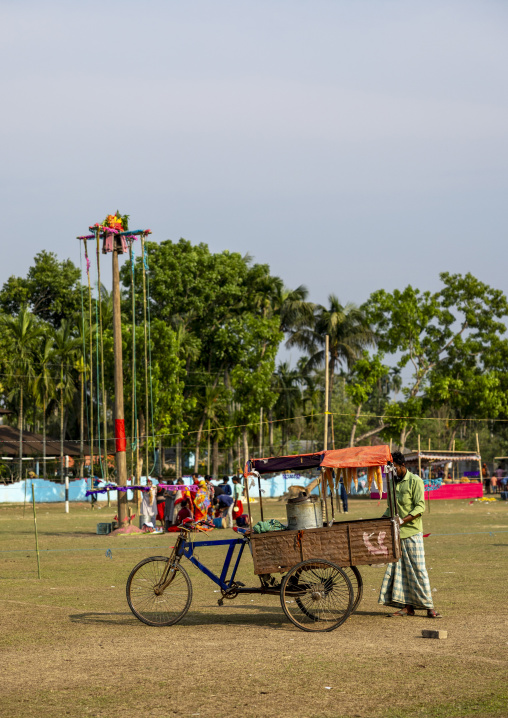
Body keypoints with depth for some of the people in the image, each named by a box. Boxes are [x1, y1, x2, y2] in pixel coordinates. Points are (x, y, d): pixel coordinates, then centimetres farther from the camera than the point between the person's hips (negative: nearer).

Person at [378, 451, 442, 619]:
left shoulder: (415, 481, -7)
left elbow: (420, 507, -13)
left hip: (412, 531, -7)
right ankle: (407, 606, 7)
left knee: (418, 569, -6)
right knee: (397, 569, 3)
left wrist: (403, 521, -23)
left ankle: (429, 606, -2)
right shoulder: (393, 482, 15)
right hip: (396, 533, 7)